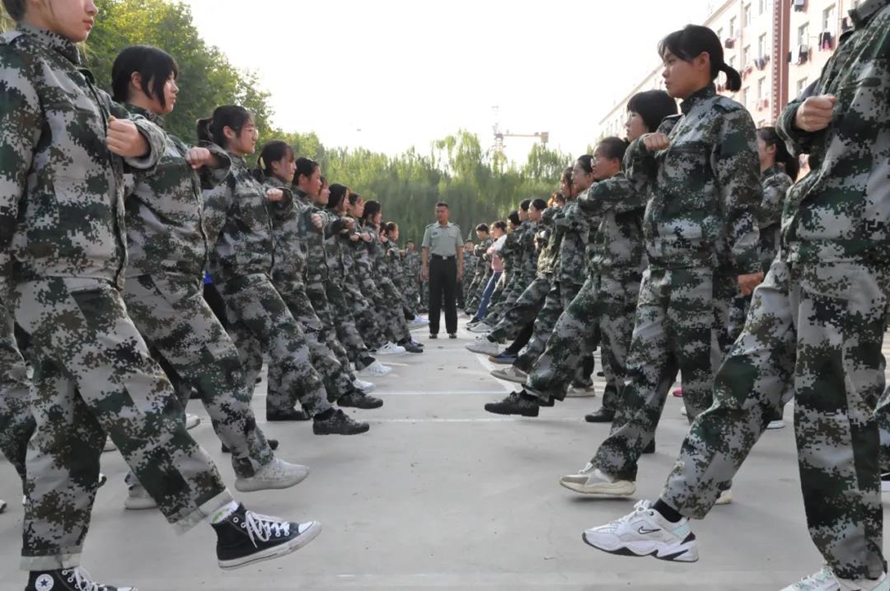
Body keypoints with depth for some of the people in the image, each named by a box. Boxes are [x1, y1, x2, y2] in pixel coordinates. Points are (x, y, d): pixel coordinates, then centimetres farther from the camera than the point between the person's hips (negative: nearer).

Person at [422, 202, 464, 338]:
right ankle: (433, 330, 6)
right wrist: (425, 267, -4)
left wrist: (460, 267, 1)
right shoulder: (430, 229, 7)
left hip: (450, 262, 1)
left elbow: (460, 249, 10)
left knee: (451, 297, 3)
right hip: (436, 262, -1)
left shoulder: (455, 229, 10)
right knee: (435, 297, 1)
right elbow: (425, 249, 5)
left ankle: (452, 330, 8)